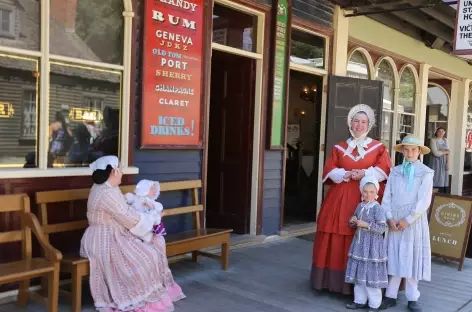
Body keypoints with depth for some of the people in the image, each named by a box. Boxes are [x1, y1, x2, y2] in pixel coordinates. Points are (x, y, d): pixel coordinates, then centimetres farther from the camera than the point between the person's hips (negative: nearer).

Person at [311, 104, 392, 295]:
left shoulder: (378, 148, 8)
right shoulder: (339, 148, 12)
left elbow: (384, 171, -2)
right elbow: (329, 171, 5)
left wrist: (364, 174, -16)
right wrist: (346, 175, -12)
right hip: (340, 197, 2)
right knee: (336, 240, 0)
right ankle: (333, 280, 9)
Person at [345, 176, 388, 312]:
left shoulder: (377, 208, -13)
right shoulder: (360, 206, 7)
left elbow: (382, 228, -18)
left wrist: (366, 224, -22)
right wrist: (353, 222, -3)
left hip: (372, 246, -7)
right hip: (359, 244, 7)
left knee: (371, 274, -1)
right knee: (358, 273, 13)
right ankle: (360, 300, 25)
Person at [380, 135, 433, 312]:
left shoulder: (426, 173, -3)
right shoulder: (395, 172, 6)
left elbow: (424, 201, -10)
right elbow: (387, 197, 4)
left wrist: (407, 219, -14)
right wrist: (389, 218, -8)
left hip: (415, 221, -2)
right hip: (395, 221, 3)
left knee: (412, 258, 4)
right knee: (394, 257, 6)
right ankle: (391, 296, 15)